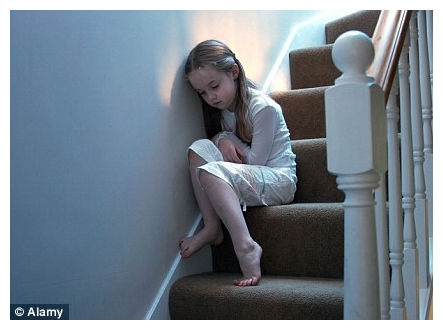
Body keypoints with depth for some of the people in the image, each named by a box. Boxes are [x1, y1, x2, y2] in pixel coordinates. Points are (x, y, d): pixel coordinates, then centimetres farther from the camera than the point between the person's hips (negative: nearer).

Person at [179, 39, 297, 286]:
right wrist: (222, 139, -6)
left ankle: (245, 246, -35)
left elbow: (256, 160, -16)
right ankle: (212, 228, -17)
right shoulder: (222, 107, 10)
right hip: (250, 180, 8)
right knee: (199, 148, -13)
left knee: (210, 172, -30)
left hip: (280, 180, -8)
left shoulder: (263, 108, -15)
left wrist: (231, 141, -5)